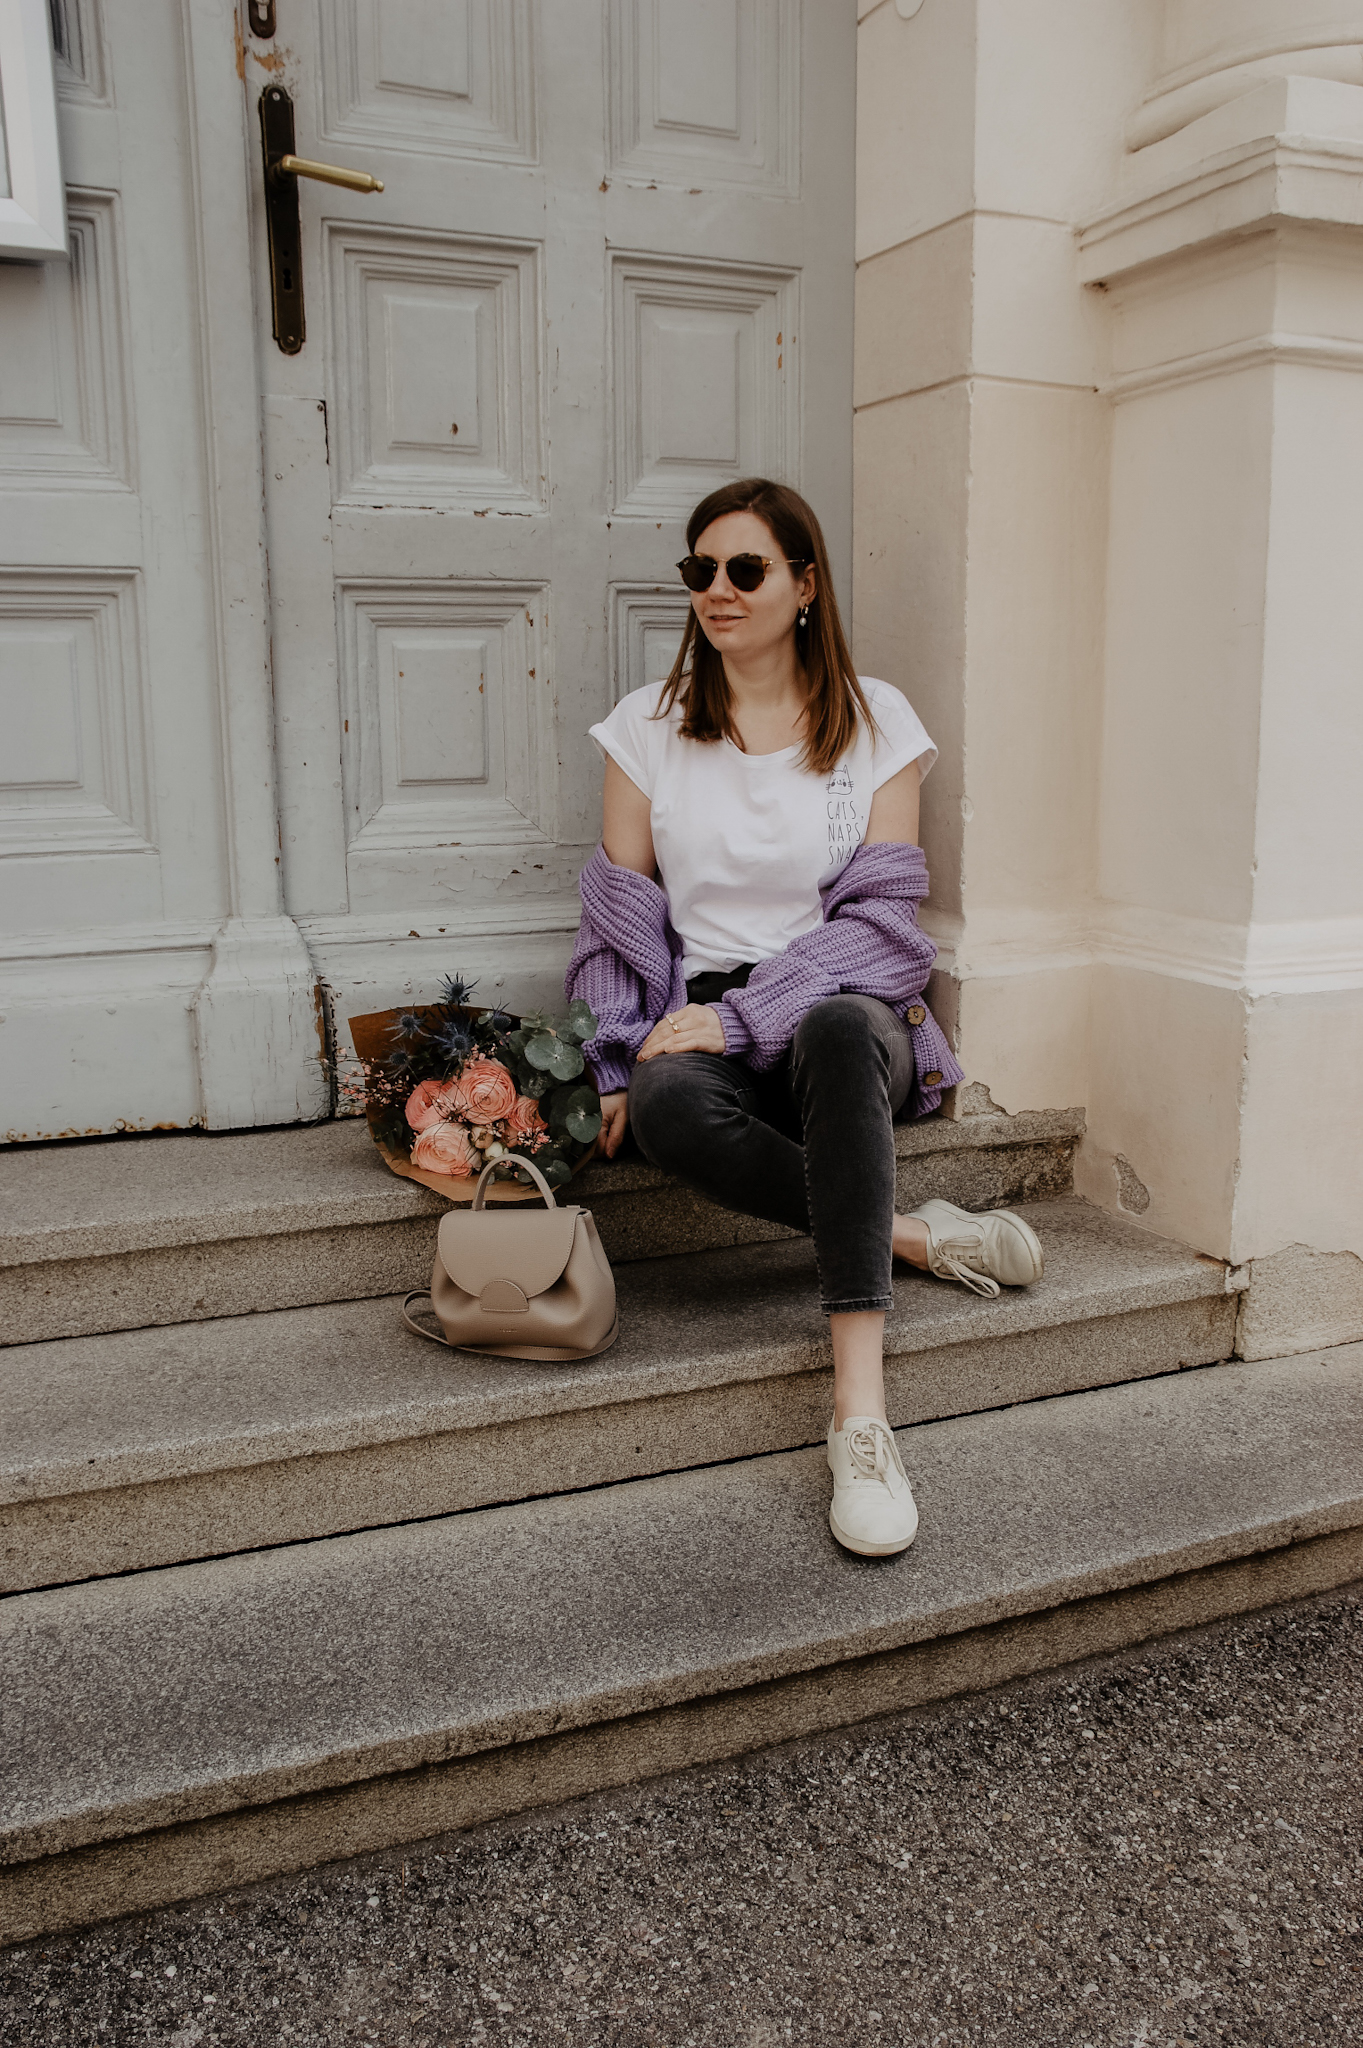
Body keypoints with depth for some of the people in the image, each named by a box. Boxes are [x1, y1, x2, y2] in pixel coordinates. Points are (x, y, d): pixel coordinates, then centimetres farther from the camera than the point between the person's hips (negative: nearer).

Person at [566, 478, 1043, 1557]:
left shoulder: (877, 720, 5)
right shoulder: (650, 724, 9)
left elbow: (881, 919, -3)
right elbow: (620, 921, 7)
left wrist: (740, 1016, -16)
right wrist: (618, 1069, -7)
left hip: (848, 1011, -1)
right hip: (705, 1030, 1)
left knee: (839, 1028, -39)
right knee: (669, 1102, -36)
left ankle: (861, 1415, -40)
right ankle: (915, 1235, -21)